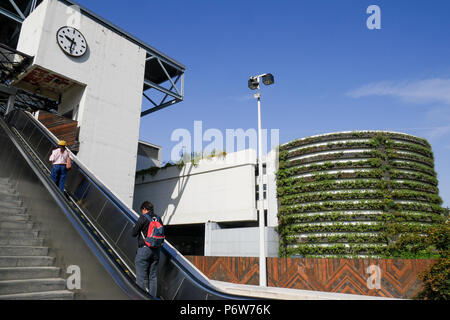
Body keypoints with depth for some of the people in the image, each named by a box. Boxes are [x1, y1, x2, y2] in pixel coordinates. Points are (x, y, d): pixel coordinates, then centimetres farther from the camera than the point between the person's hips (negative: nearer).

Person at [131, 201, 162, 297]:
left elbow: (133, 233, -7)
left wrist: (135, 227, 13)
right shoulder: (158, 218, 7)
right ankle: (152, 297, 17)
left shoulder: (143, 218, -9)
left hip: (144, 249, -5)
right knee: (153, 277, 13)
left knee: (141, 277, 3)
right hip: (156, 250, 5)